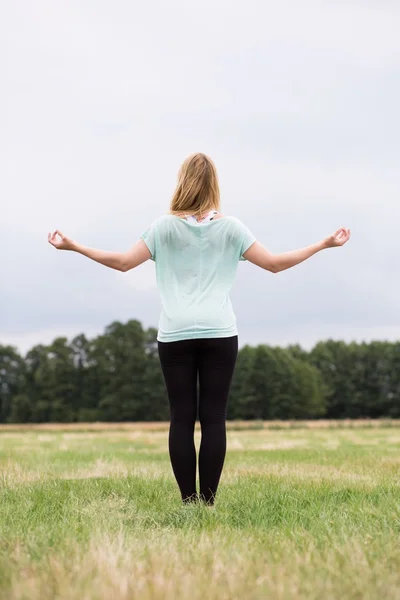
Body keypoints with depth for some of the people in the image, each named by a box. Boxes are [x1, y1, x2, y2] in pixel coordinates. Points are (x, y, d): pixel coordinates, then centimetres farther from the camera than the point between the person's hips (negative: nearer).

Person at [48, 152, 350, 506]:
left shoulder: (166, 226, 3)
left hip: (175, 334, 0)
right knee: (214, 419, 1)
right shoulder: (230, 228, 5)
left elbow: (124, 262, 1)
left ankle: (188, 500, 1)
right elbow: (274, 263, 4)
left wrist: (73, 247, 10)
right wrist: (324, 245, 12)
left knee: (182, 419, 2)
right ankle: (208, 501, -1)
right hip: (220, 334, 0)